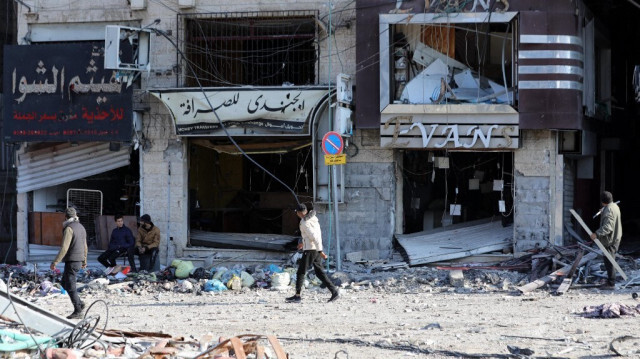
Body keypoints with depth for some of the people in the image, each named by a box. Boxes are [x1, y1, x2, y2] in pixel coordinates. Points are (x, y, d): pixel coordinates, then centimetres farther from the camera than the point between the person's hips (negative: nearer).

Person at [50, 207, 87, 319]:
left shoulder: (69, 228, -15)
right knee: (64, 283, 20)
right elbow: (85, 246, 22)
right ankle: (79, 304, 17)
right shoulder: (81, 227, 13)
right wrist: (84, 261, 34)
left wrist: (55, 262, -19)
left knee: (70, 286, -4)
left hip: (72, 261, -9)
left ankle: (78, 312, -3)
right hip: (79, 261, 9)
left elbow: (64, 248, -21)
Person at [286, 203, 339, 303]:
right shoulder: (313, 218, 14)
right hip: (317, 249, 9)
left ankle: (297, 296, -2)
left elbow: (314, 236, -22)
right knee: (319, 272, 10)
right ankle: (334, 291, 3)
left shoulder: (305, 222, -15)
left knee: (301, 272, -2)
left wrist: (320, 251, -21)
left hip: (310, 250, -9)